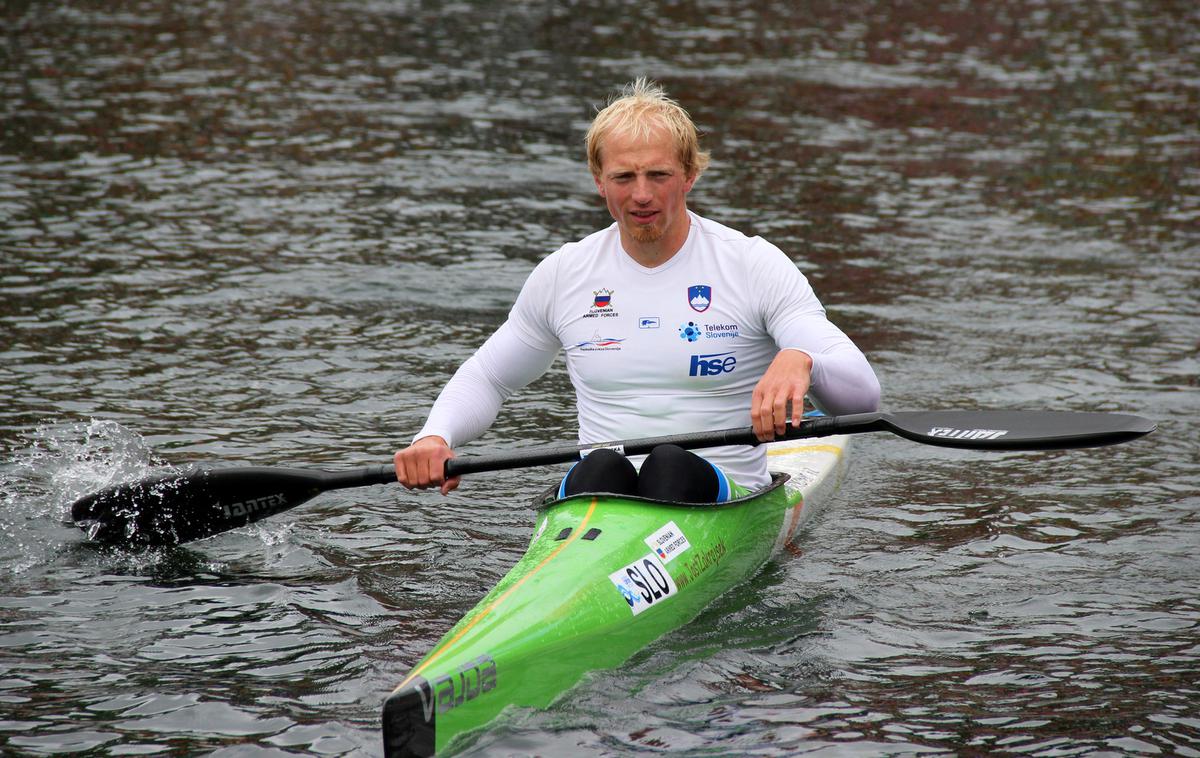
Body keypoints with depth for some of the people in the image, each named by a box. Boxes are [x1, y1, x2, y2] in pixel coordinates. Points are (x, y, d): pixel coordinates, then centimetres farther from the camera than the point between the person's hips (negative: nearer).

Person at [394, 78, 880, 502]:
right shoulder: (563, 274, 11)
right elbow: (486, 378, 25)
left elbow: (862, 393, -7)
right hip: (595, 495, 1)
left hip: (722, 498, -1)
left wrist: (801, 361, -32)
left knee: (673, 466, -35)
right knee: (603, 471, -33)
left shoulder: (754, 266, 1)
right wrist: (435, 437, 2)